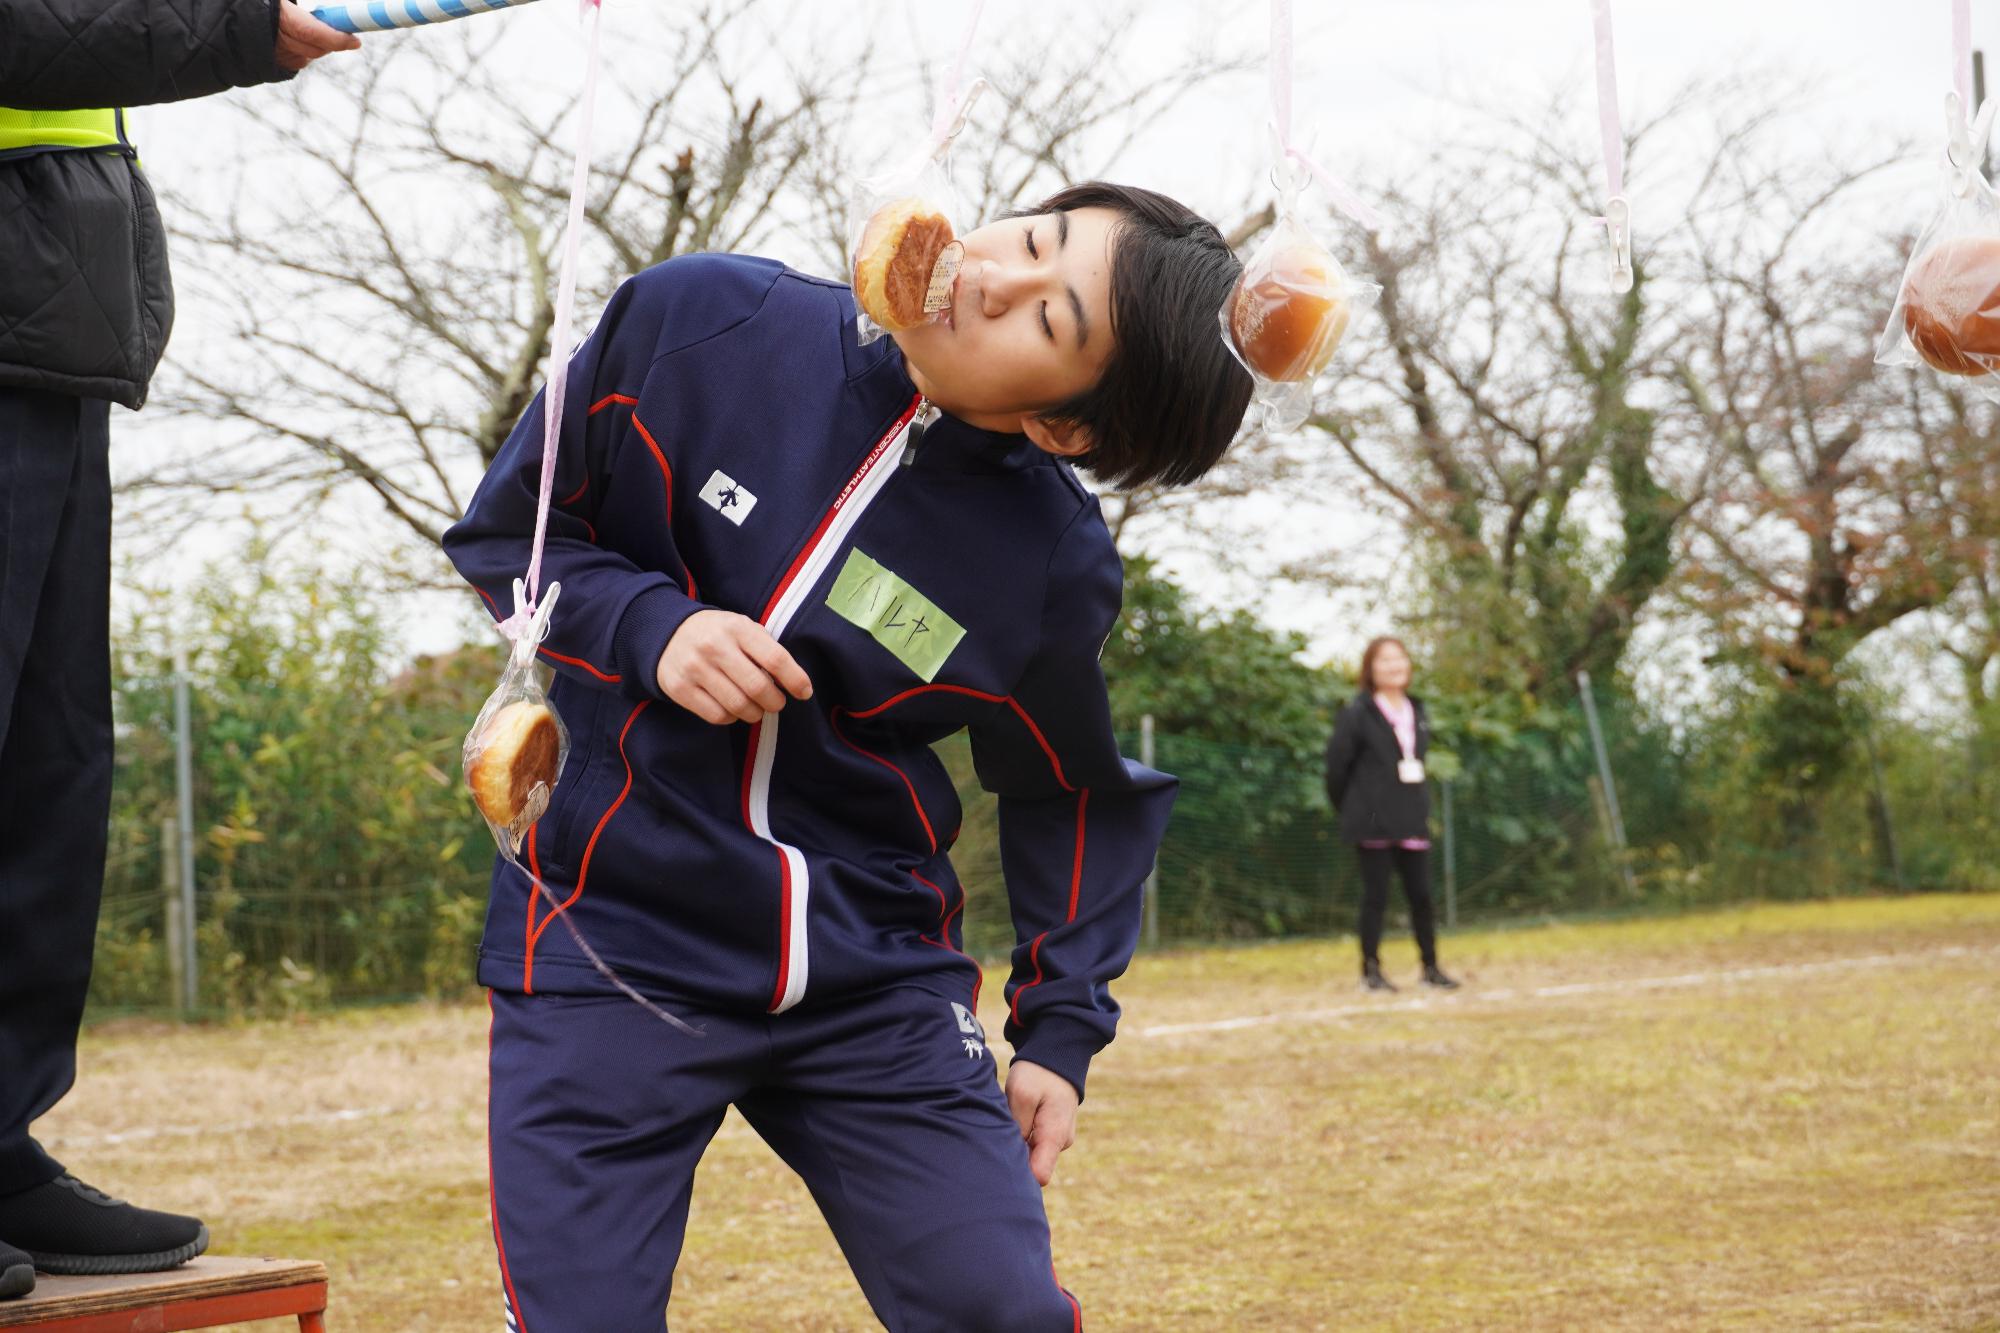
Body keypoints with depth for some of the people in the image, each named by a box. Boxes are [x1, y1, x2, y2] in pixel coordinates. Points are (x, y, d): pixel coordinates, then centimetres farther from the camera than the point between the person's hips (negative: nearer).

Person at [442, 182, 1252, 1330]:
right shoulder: (696, 323, -10)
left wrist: (1062, 1028, 4)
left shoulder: (1058, 567, -10)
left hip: (880, 981, 1)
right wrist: (649, 626, -17)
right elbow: (507, 531, 0)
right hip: (610, 949, 0)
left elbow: (1077, 796, 7)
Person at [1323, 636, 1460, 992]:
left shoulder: (1416, 711, 12)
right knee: (1376, 894, -1)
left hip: (1413, 820, 5)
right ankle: (1371, 969, 7)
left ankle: (1430, 967, 15)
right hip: (1374, 821, -5)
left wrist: (1421, 807, 10)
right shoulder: (1358, 713, -7)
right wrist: (1347, 807, 1)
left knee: (1421, 894, 7)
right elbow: (1337, 762, -5)